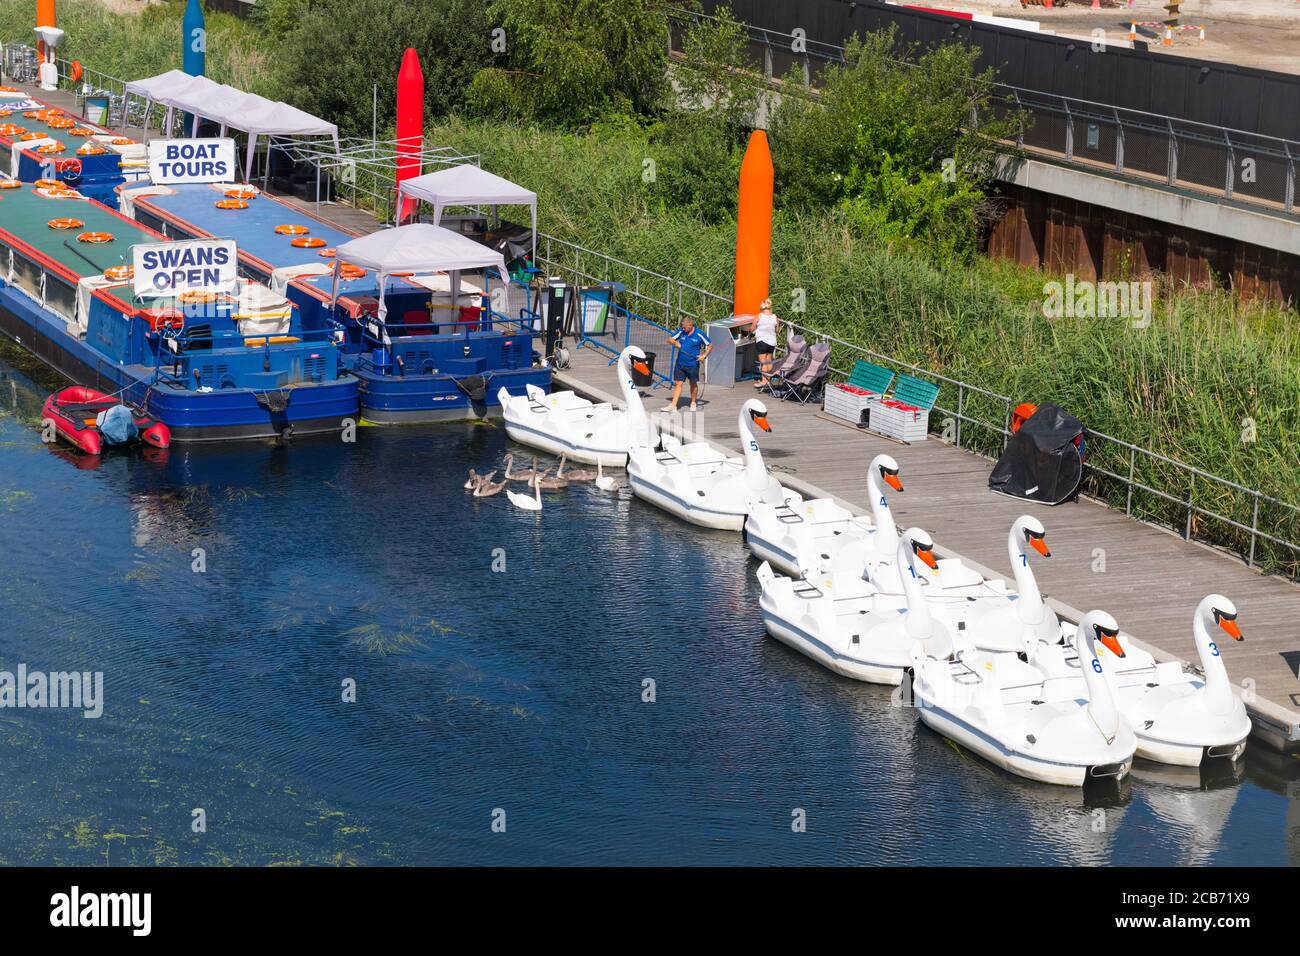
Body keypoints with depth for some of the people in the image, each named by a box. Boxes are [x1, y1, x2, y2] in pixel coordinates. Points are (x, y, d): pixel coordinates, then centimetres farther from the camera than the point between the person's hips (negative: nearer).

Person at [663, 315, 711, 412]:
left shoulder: (699, 334, -9)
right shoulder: (681, 332, -1)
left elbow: (710, 345, 0)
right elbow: (670, 339, 6)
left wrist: (704, 355, -13)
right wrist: (675, 343, -15)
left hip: (693, 364, -2)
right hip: (680, 363, 2)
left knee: (693, 384, 13)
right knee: (678, 383, -2)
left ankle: (693, 404, 31)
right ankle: (673, 406, -4)